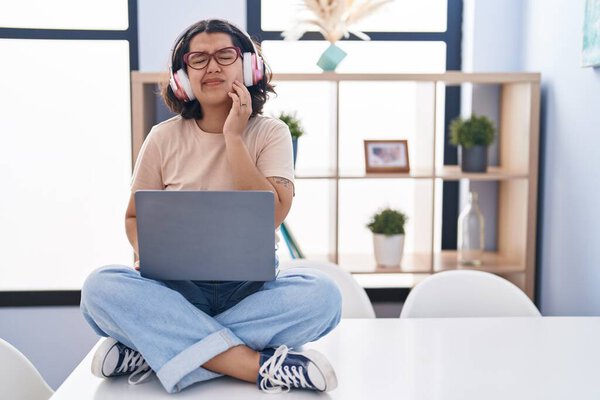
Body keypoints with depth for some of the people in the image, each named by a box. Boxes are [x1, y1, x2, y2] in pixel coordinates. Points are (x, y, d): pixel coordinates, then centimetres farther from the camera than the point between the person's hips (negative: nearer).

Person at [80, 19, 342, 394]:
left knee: (323, 293, -31)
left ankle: (155, 350, -26)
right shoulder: (165, 138, 2)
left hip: (250, 286, 0)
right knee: (100, 287, -29)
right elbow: (136, 216, 10)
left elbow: (272, 216, -14)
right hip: (177, 288, 1)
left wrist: (233, 137, -14)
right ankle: (258, 365, -31)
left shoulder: (271, 133, 0)